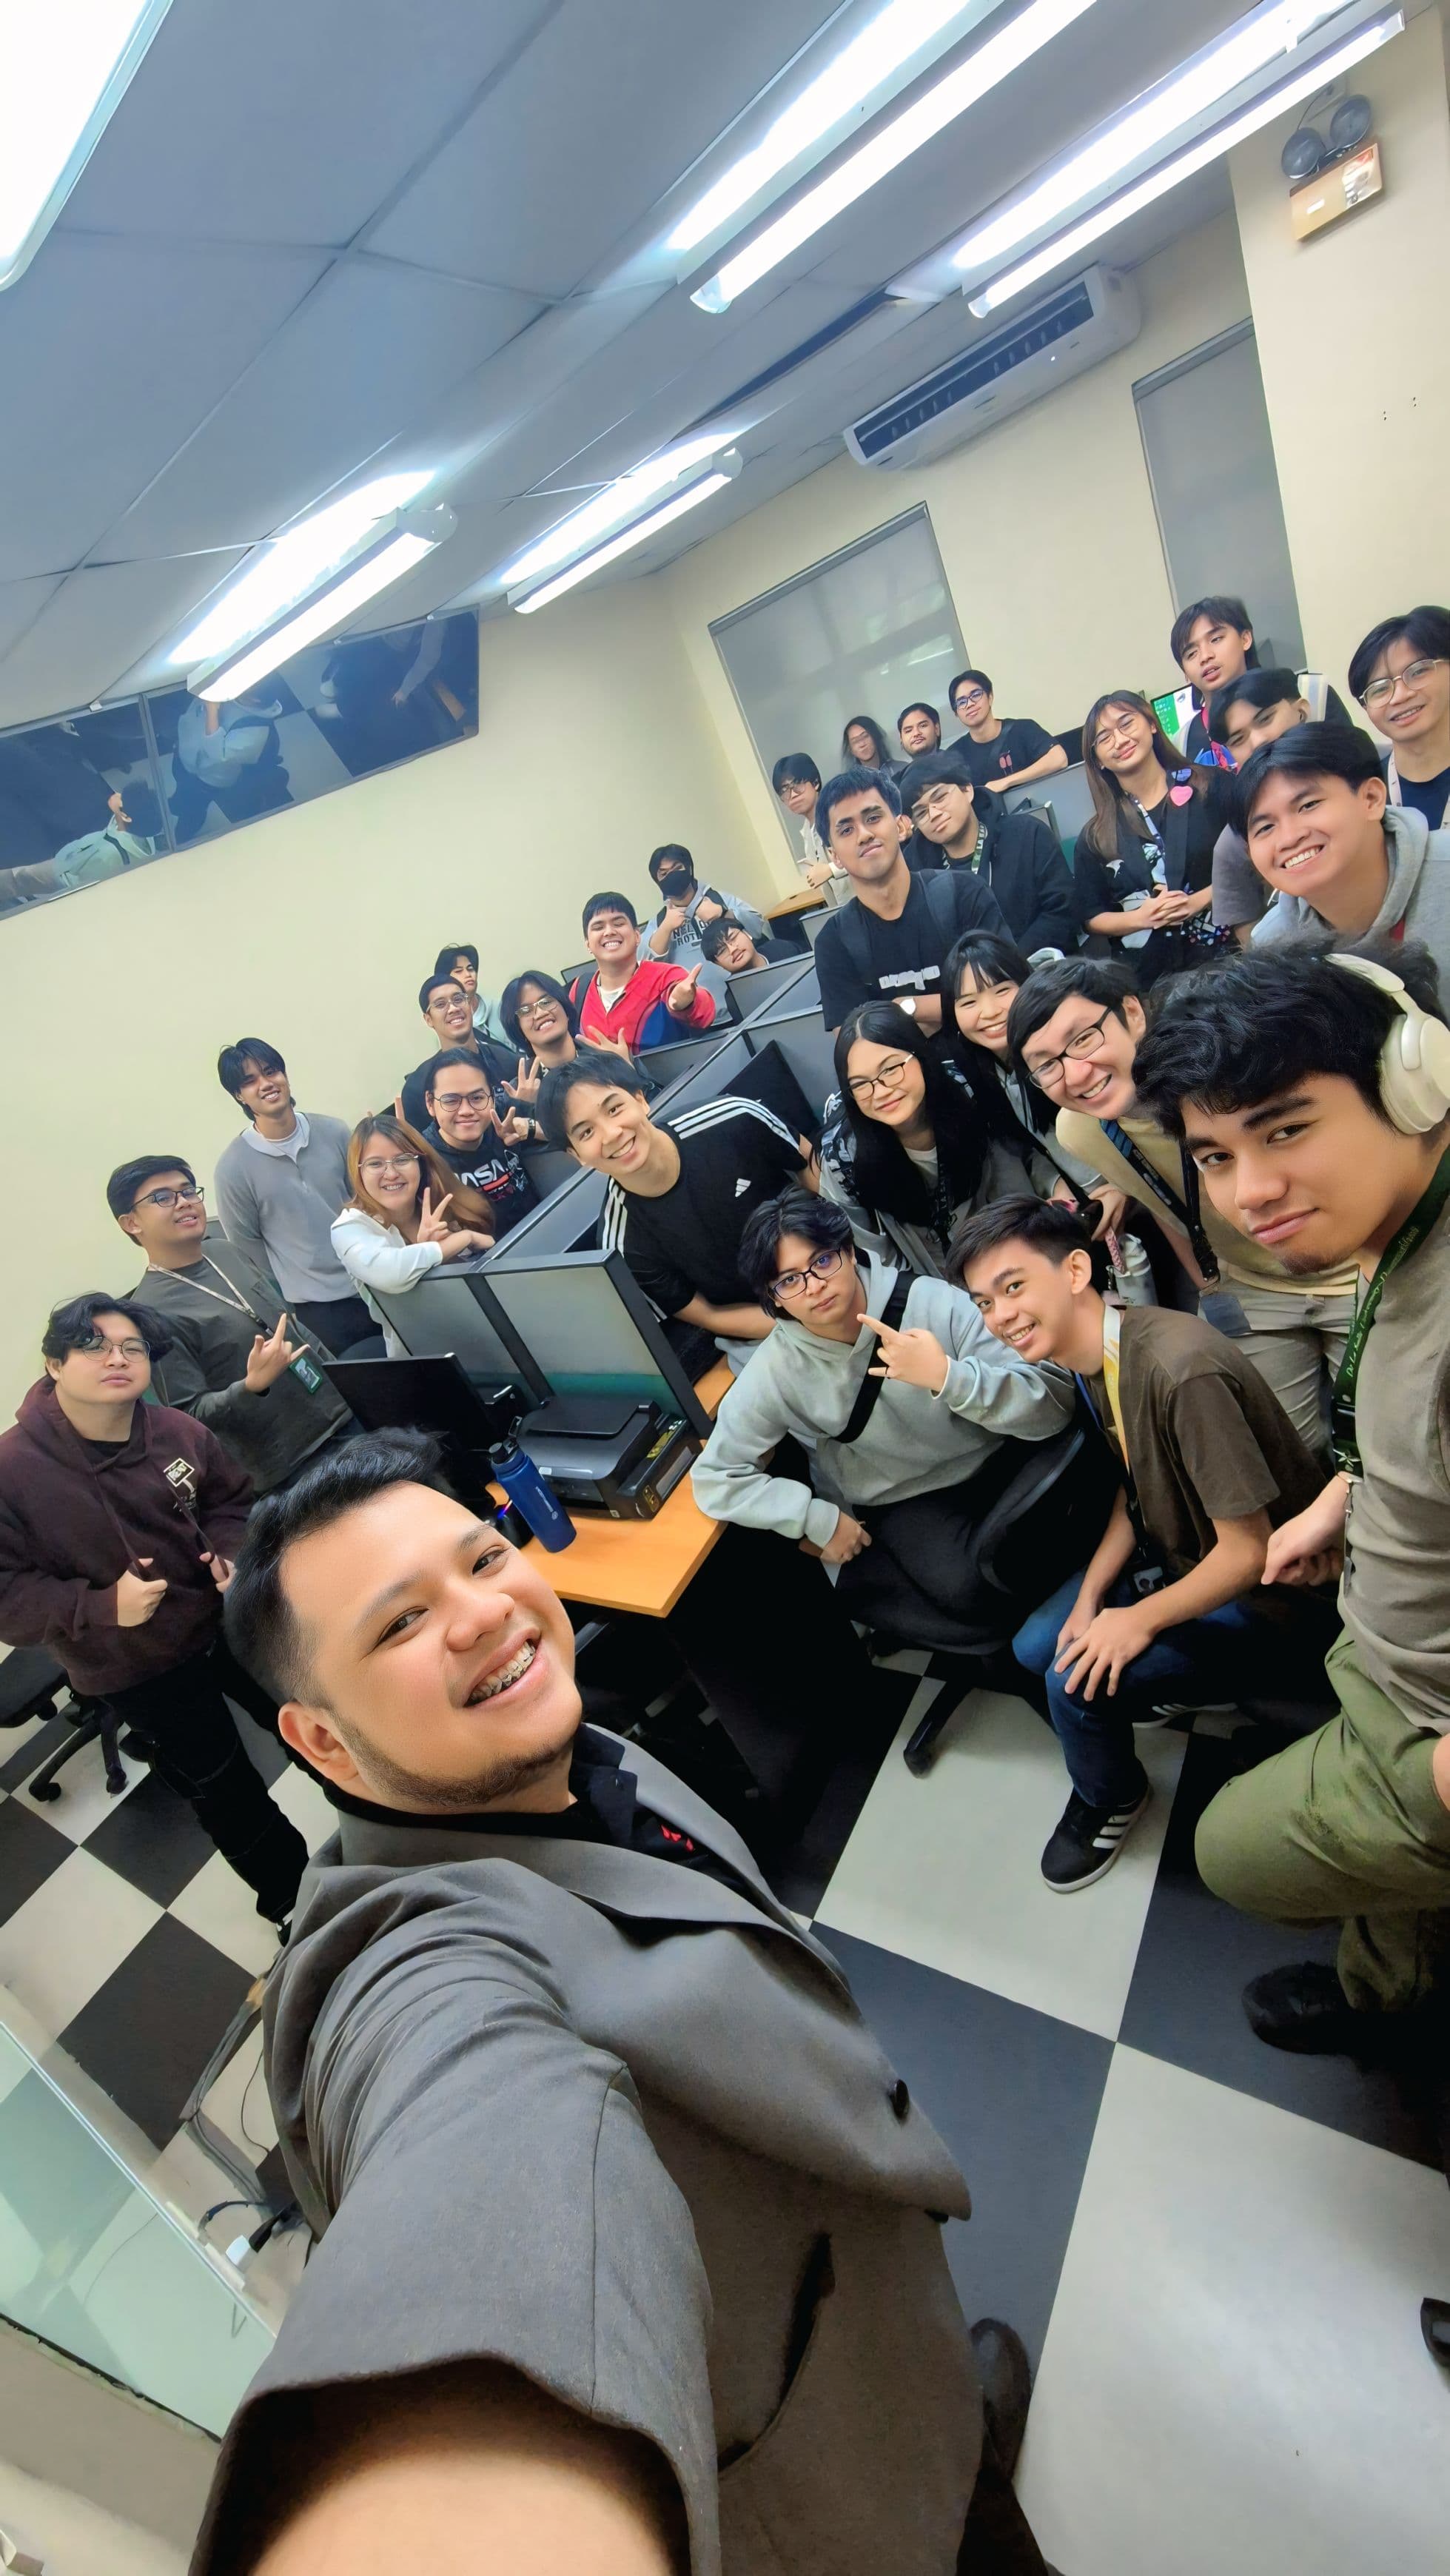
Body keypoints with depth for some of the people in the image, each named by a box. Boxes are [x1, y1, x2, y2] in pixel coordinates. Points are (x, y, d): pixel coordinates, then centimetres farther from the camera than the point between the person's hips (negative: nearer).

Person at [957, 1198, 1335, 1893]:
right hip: (1178, 1552, 8)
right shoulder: (1085, 1353, -7)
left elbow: (1249, 1552, -28)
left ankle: (1111, 1800, 16)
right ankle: (1188, 1688, 28)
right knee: (1037, 1648, 5)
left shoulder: (1181, 1370, -35)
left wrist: (1142, 1619, -17)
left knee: (1076, 1678, -17)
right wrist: (1091, 1594, -4)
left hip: (1268, 1593, -8)